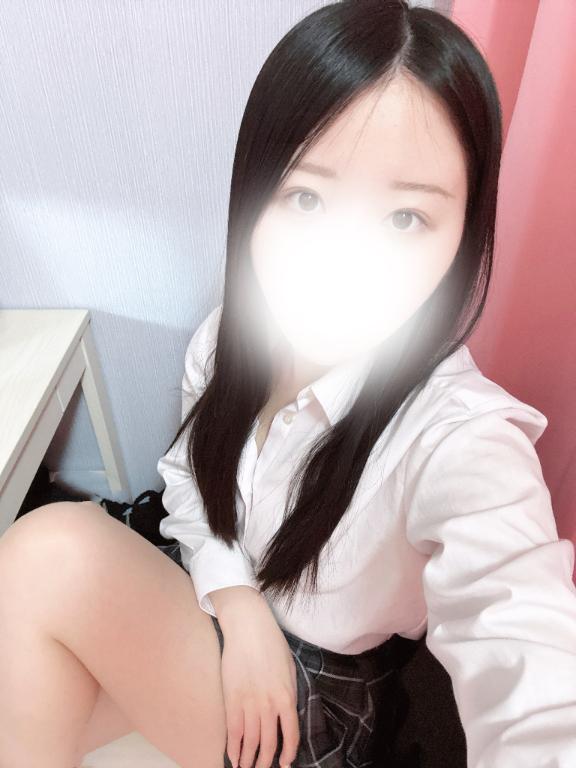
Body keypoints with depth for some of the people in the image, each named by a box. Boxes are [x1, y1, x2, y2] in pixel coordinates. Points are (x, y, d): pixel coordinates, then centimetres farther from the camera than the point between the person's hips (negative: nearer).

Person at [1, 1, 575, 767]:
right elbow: (188, 482, 1)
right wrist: (235, 601, -15)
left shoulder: (463, 443, -30)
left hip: (320, 705, -4)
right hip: (206, 623, 5)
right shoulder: (228, 339, -12)